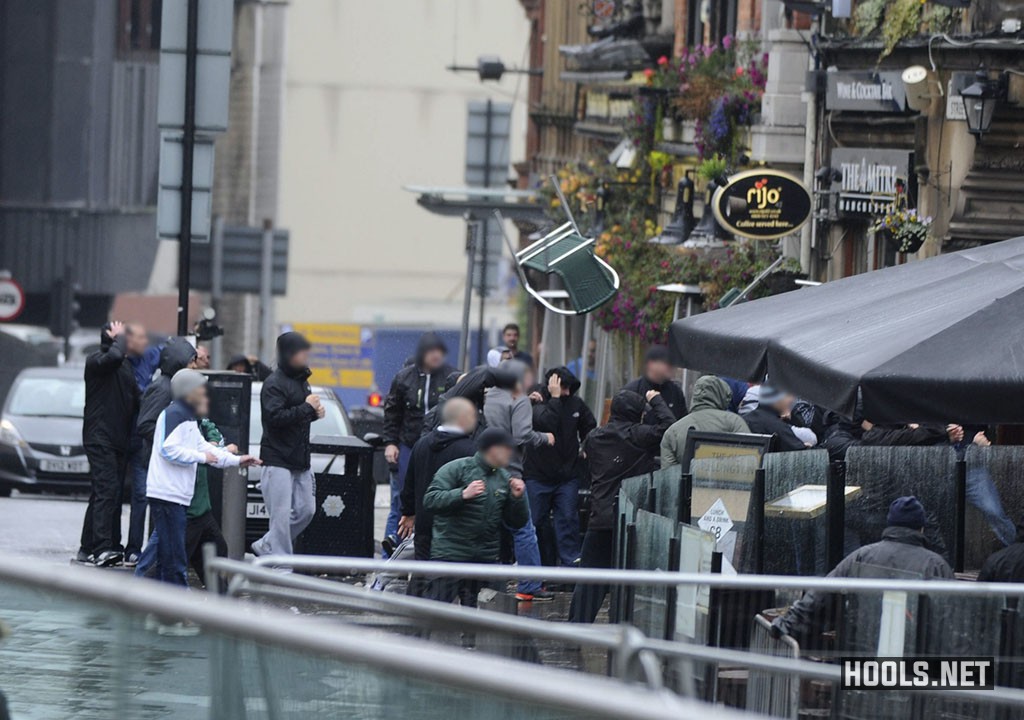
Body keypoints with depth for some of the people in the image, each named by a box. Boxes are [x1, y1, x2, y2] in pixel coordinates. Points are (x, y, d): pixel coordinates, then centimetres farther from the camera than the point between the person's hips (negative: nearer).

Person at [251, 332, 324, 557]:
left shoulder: (301, 381, 15)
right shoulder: (274, 384, -12)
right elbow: (276, 417, -23)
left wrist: (315, 412, 6)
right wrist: (307, 408, -19)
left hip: (300, 461, 9)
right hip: (278, 460, -9)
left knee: (306, 510, 9)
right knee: (282, 516, -9)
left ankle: (265, 547, 21)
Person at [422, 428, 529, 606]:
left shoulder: (505, 479, 12)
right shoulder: (456, 469, -4)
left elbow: (517, 522, 16)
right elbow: (430, 500, -14)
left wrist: (518, 498, -3)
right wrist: (463, 494, -24)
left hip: (487, 557, 5)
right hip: (450, 554, -5)